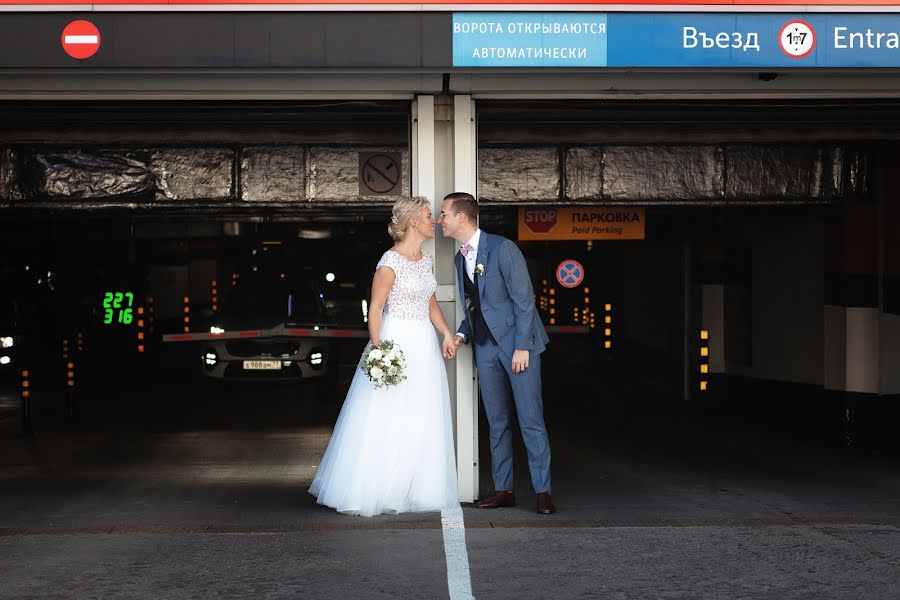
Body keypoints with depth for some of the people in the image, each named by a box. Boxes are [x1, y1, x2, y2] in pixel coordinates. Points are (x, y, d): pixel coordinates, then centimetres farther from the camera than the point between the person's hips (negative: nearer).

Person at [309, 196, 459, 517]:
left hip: (424, 346, 8)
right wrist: (377, 351, -21)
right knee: (387, 422, -5)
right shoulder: (391, 261, -12)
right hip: (396, 343, -8)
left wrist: (446, 332, 8)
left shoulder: (427, 260, 11)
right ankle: (371, 492, 4)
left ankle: (416, 490, 18)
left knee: (422, 424, 9)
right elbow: (375, 309, -13)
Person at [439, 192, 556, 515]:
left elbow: (524, 299, -12)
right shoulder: (460, 259, 13)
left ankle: (543, 491, -1)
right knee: (497, 422, 9)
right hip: (485, 348, 7)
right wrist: (461, 335, 1)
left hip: (517, 343, -7)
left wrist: (522, 346, -17)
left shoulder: (503, 248, -11)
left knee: (531, 420, -5)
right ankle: (503, 489, 14)